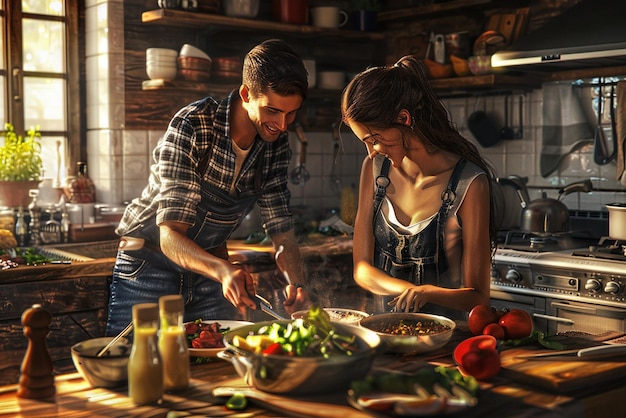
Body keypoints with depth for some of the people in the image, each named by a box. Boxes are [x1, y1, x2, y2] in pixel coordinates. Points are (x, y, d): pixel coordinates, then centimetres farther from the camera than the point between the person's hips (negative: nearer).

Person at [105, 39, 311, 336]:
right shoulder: (191, 127, -26)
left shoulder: (276, 146, -6)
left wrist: (296, 283, -23)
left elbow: (280, 228, -4)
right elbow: (170, 235, -31)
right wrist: (223, 270, -49)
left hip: (211, 265, 5)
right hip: (150, 264, -5)